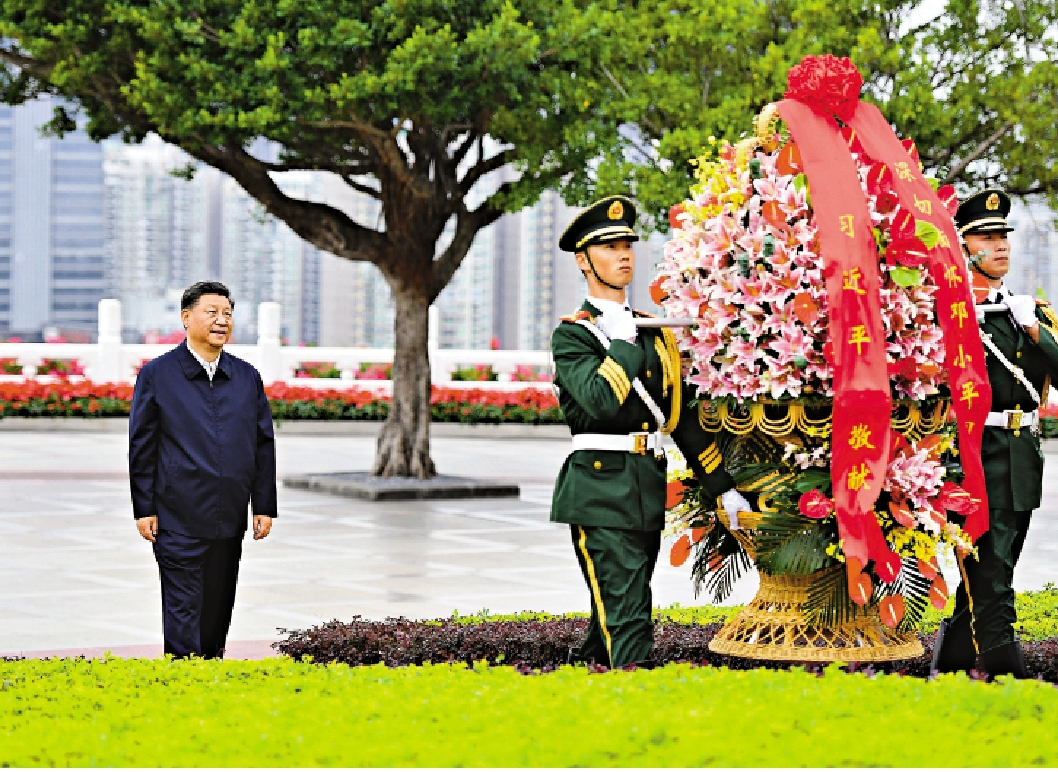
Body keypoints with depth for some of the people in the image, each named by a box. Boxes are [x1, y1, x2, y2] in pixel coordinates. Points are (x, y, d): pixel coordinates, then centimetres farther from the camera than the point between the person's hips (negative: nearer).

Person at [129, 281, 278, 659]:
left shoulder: (247, 377, 10)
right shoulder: (157, 374, 0)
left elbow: (264, 444, 12)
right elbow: (141, 445, 0)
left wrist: (264, 507, 7)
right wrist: (144, 509, -4)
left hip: (229, 521, 4)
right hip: (178, 520, -4)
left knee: (219, 610, 11)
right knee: (183, 611, -6)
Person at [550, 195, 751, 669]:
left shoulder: (654, 332, 17)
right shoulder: (571, 334, -3)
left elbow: (681, 414, 18)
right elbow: (602, 401, -21)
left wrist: (723, 487, 15)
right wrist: (622, 341, -10)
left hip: (649, 486, 7)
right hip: (601, 487, -7)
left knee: (617, 608, 13)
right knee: (625, 612, -12)